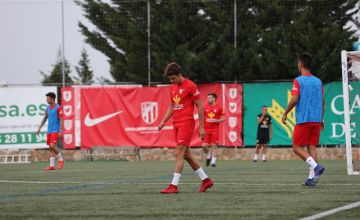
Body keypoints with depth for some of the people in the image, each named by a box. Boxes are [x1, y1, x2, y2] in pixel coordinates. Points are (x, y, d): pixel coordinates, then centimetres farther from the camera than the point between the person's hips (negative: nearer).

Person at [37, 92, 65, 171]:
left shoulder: (58, 108, -9)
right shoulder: (48, 108, 13)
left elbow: (61, 120, -12)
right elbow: (45, 118, 22)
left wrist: (61, 131, -19)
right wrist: (39, 128, 19)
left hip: (56, 130, -7)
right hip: (49, 131, 7)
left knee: (52, 146, -18)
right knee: (50, 147, 4)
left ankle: (61, 160, 1)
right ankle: (52, 165, 5)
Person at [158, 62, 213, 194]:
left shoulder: (190, 86, -11)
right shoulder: (173, 88, 13)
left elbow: (200, 106, -9)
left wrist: (201, 127, -10)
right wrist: (164, 121, 11)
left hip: (187, 123, -8)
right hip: (176, 124, 8)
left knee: (179, 154, -11)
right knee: (186, 154, 11)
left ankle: (174, 186, -12)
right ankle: (206, 180, 20)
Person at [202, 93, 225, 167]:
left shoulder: (219, 108, 1)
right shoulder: (205, 107, 6)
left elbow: (223, 118, 4)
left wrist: (216, 121, -15)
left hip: (215, 130, -2)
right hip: (206, 130, 2)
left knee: (214, 145, -4)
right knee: (204, 145, -7)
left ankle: (213, 161, 0)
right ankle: (208, 156, 20)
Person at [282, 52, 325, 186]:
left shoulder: (298, 81, -6)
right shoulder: (318, 81, 11)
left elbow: (294, 100, -13)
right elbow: (322, 101, 13)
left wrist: (285, 113, -1)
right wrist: (321, 119, 21)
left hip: (303, 120, -5)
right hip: (316, 119, 5)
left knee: (297, 147, 1)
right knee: (312, 147, 7)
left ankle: (316, 166, -19)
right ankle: (312, 177, -2)